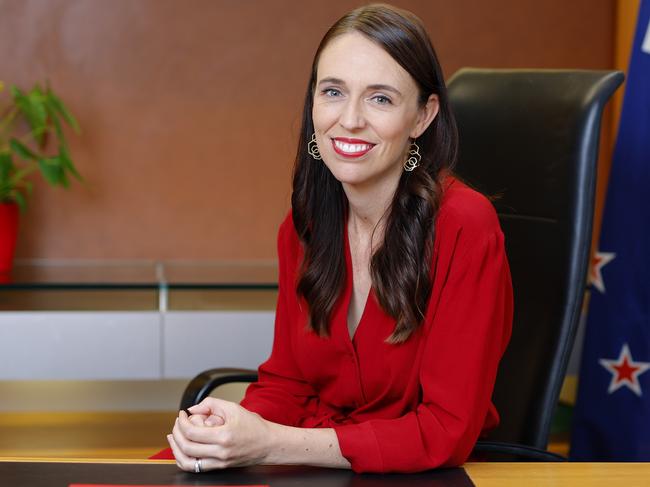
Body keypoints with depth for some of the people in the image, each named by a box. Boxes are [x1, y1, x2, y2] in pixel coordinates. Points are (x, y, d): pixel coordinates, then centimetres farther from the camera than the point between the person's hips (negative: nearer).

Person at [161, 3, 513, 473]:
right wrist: (221, 433, -14)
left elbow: (445, 433, -17)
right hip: (312, 467, 5)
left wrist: (269, 444, -23)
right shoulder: (304, 224, 1)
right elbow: (285, 382, 8)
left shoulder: (463, 227, -18)